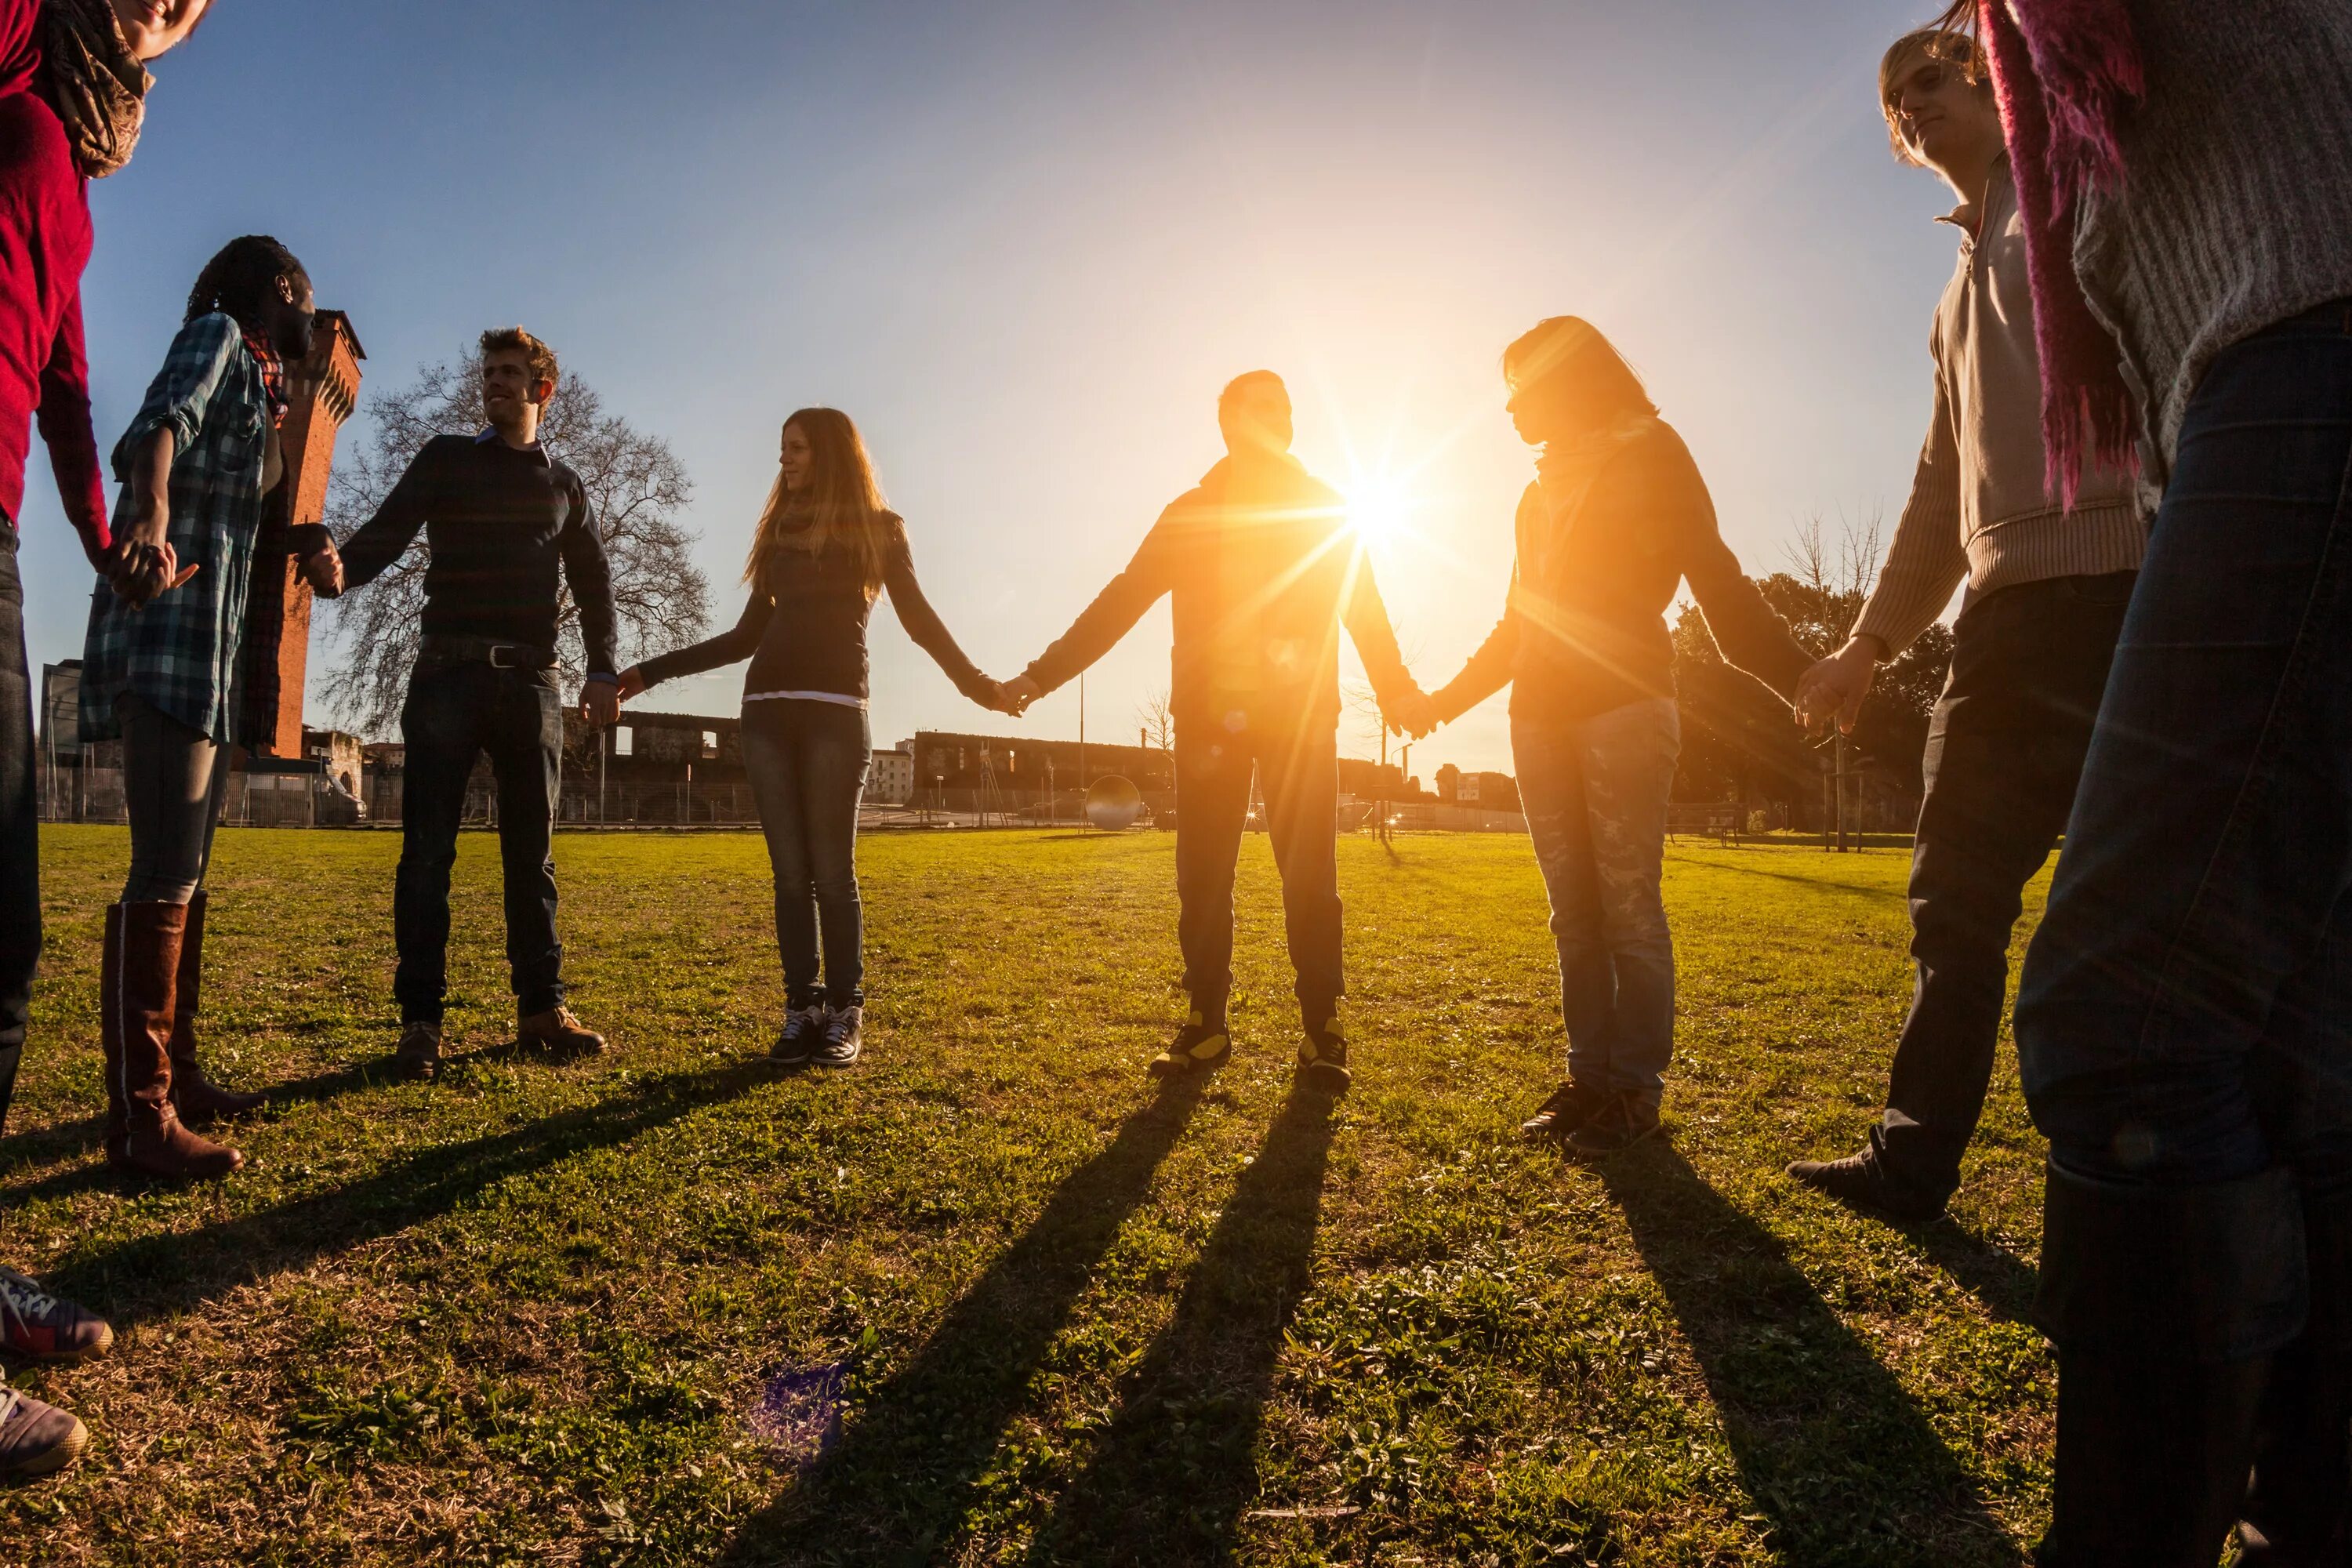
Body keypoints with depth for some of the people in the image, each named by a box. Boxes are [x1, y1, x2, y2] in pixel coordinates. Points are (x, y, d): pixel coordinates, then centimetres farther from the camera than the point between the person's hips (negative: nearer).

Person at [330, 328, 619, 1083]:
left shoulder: (563, 484, 16)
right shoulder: (447, 459, 10)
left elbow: (593, 583, 18)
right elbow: (387, 531, -3)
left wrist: (602, 670, 6)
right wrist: (340, 566, -26)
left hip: (530, 680, 2)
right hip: (448, 673, -2)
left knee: (533, 850, 4)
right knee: (428, 848, -4)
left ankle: (541, 1006, 10)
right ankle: (420, 1018, -1)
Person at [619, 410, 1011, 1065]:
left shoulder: (878, 529, 9)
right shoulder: (779, 531, 20)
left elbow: (920, 620, 1)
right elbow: (747, 636, 21)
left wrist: (974, 682, -13)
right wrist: (651, 672, 19)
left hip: (835, 710, -4)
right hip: (767, 710, 4)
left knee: (832, 871, -6)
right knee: (790, 871, 1)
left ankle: (845, 1014, 2)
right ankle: (800, 1011, 6)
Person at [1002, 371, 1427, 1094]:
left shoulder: (1325, 510, 10)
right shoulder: (1191, 514, 12)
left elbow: (1364, 609, 3)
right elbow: (1119, 603, 7)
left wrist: (1395, 687, -13)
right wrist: (1041, 674, -2)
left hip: (1300, 718, -1)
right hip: (1209, 719, 2)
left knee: (1310, 879, -4)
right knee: (1201, 879, 1)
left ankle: (1323, 1036, 4)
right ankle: (1205, 1027, 12)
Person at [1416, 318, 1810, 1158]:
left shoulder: (1651, 453, 5)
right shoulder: (1542, 486, 23)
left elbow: (1716, 578, -4)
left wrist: (1795, 674, -16)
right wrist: (1450, 698, 31)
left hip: (1624, 704, -6)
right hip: (1540, 712, 6)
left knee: (1628, 906, -7)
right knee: (1573, 910, 4)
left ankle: (1635, 1088, 0)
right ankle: (1589, 1078, 9)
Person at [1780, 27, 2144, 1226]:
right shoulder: (1965, 289, 27)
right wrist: (1871, 644, 25)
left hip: (2123, 585, -8)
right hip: (2012, 608, 9)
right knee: (1955, 898, 11)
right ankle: (1913, 1158, 22)